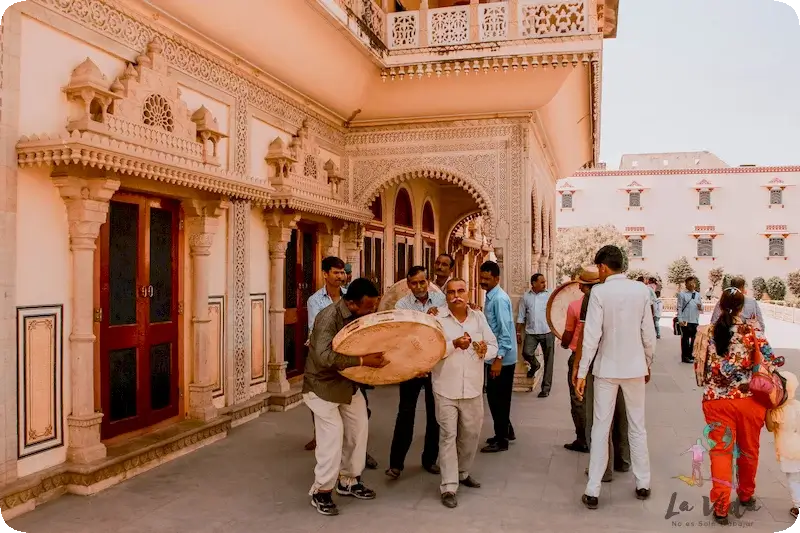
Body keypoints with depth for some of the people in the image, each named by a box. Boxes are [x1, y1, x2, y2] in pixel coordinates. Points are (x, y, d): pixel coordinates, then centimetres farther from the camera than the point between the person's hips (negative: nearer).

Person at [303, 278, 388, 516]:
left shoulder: (363, 315, -6)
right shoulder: (329, 317, -28)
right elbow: (324, 357, -40)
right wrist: (362, 360, -43)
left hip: (348, 382, 8)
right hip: (323, 384, -7)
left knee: (359, 429, 11)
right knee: (333, 436, -8)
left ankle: (348, 481, 29)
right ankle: (321, 492, 9)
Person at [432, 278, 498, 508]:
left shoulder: (479, 317, 4)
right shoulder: (437, 318, -8)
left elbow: (493, 347, 7)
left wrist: (485, 350, -15)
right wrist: (454, 344, -30)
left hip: (473, 388, 4)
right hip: (446, 389, -4)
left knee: (471, 434, 16)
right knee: (448, 436, -2)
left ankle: (463, 473, 38)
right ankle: (448, 487, 6)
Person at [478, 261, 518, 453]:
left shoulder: (499, 299, -18)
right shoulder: (490, 297, 10)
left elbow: (505, 331, -23)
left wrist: (498, 359, -24)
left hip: (502, 358, -9)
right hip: (495, 356, 9)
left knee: (497, 398, 1)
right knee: (497, 397, 18)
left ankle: (501, 440, 13)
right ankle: (506, 432, 33)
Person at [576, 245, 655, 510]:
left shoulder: (599, 292, -12)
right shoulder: (641, 290, -3)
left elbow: (592, 335, -15)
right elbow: (649, 334, 0)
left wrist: (582, 372, -10)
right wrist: (648, 364, 15)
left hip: (607, 369, -2)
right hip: (635, 367, 3)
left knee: (601, 429, 4)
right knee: (637, 427, 16)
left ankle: (592, 491, 7)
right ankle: (643, 484, 26)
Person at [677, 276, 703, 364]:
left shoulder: (698, 295, 13)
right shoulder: (682, 294, -5)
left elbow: (701, 307, 17)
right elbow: (679, 308, -10)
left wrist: (700, 307, -8)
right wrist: (680, 320, -17)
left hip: (695, 320, 6)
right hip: (685, 321, -6)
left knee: (694, 338, 12)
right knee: (685, 338, -1)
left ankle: (690, 355, 24)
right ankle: (685, 357, 4)